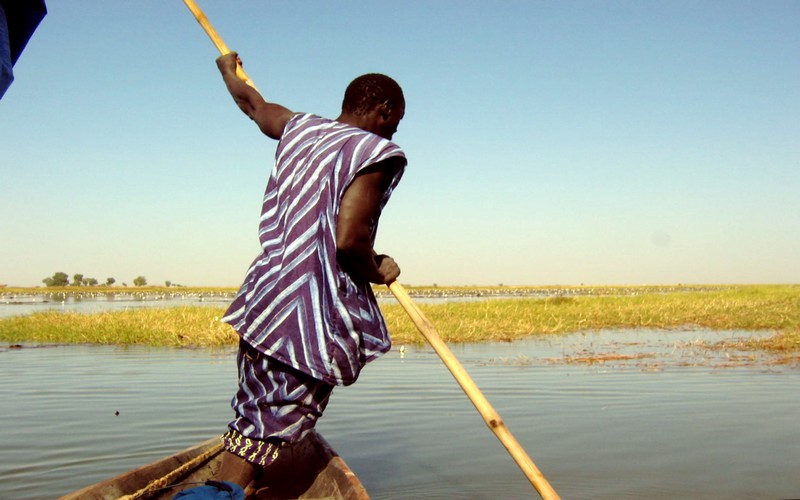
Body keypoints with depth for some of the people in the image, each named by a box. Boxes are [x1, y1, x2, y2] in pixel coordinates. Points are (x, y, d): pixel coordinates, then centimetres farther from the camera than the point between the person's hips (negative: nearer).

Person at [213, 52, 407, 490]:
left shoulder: (300, 127, 14)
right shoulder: (374, 151, -9)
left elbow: (254, 104, 36)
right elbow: (348, 240, -22)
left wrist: (229, 71, 57)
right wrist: (377, 272, -1)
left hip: (264, 301, 8)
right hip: (312, 319, -8)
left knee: (253, 417, 17)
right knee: (267, 430, -3)